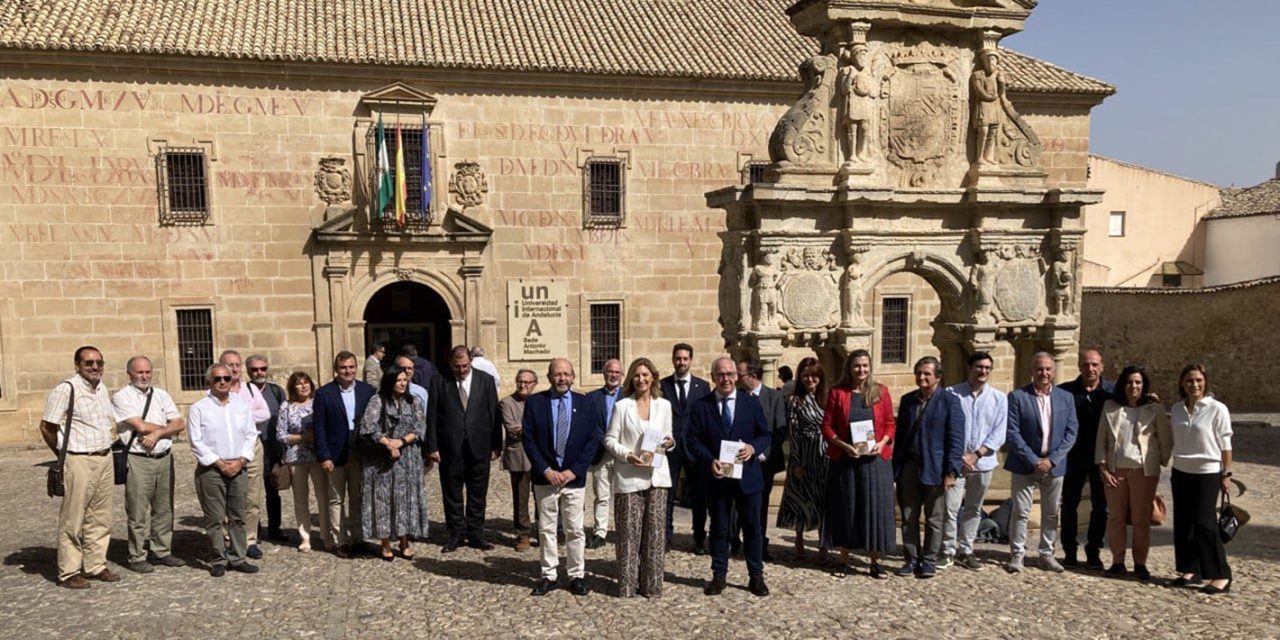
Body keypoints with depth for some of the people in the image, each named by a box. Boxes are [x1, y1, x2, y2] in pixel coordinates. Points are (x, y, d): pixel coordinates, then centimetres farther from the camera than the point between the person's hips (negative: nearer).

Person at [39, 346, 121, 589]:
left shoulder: (103, 389, 11)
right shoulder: (66, 390, -11)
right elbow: (46, 427, -6)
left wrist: (106, 449, 13)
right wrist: (64, 455, 3)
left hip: (105, 459, 7)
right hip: (79, 461, -7)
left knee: (100, 518, 11)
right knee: (73, 520, 0)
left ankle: (95, 565, 20)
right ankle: (68, 572, 8)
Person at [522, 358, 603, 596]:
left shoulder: (584, 403, 2)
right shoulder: (534, 402, 0)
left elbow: (593, 440, 1)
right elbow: (528, 439, -3)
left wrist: (574, 470, -8)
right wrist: (546, 470, -10)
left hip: (574, 478, 0)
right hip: (545, 477, 0)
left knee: (575, 530, 4)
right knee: (546, 529, 7)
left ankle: (577, 575, 16)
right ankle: (548, 575, 18)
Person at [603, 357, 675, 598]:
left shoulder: (664, 405, 9)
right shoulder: (622, 406, 0)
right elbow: (610, 440, 0)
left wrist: (669, 442, -5)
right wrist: (627, 455, -16)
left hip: (656, 476, 3)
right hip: (629, 478, -2)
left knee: (655, 531, 4)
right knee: (629, 533, 1)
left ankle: (652, 584, 15)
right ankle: (627, 585, 12)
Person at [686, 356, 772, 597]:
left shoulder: (751, 402, 3)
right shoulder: (700, 406, 0)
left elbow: (765, 435, 4)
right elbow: (693, 440, -2)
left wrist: (753, 448, -17)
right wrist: (710, 461, -17)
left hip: (747, 475, 1)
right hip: (717, 477, 0)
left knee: (752, 527, 7)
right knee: (719, 528, 10)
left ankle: (756, 576, 19)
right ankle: (719, 575, 21)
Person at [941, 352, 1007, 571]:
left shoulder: (999, 398, 3)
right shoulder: (952, 394, -3)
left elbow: (998, 434, 0)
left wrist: (975, 455, -10)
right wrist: (957, 456, -11)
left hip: (983, 463, 3)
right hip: (955, 461, -3)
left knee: (973, 509, 12)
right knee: (950, 508, -6)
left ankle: (965, 551, 23)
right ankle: (948, 551, 7)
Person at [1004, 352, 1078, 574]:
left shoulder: (1066, 398, 5)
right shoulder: (1017, 397, -5)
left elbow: (1071, 433, 1)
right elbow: (1012, 433, -9)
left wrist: (1051, 460, -10)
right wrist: (1033, 460, -15)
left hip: (1054, 465, 3)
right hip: (1025, 465, -3)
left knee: (1051, 513, 11)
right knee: (1021, 512, 1)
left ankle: (1047, 554, 22)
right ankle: (1017, 554, 10)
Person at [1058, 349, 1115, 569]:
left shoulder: (1112, 391, -2)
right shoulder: (1066, 391, -5)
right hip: (1074, 456, 0)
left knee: (1100, 506, 8)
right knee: (1069, 504, 7)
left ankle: (1093, 552, 20)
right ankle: (1069, 551, 19)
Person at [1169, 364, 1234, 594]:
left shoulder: (1217, 409, -9)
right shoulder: (1177, 408, 6)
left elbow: (1225, 444, -6)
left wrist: (1226, 474, -6)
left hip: (1207, 473, -5)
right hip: (1181, 472, 6)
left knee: (1204, 524, -8)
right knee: (1183, 523, 7)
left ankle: (1222, 576, 2)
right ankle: (1191, 571, 18)